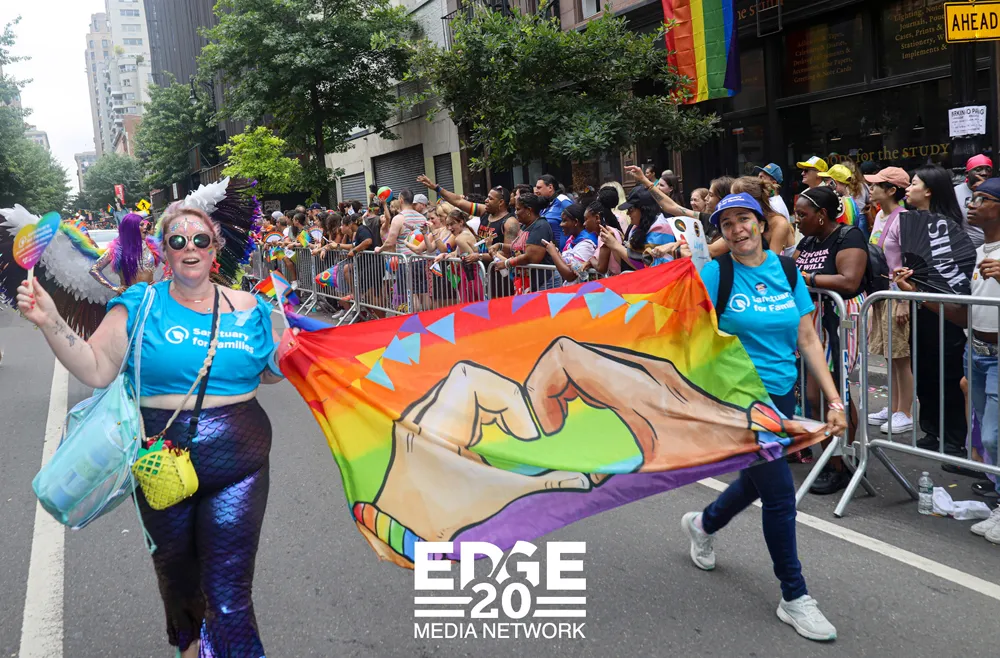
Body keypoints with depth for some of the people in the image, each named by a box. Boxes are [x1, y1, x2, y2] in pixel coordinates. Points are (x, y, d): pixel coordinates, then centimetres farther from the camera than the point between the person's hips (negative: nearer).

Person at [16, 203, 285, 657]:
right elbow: (96, 370, -8)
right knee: (174, 568, 25)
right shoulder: (140, 305, -2)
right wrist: (51, 324, -18)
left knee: (229, 594, -5)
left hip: (236, 465, -1)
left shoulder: (247, 308, 0)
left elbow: (267, 373, 11)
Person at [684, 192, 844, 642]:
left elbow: (807, 340, 2)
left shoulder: (786, 271, 2)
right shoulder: (714, 275, -10)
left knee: (754, 482, 22)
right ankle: (794, 598, 12)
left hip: (781, 396, 6)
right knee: (780, 494, -6)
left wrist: (834, 400, -1)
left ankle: (702, 524, 51)